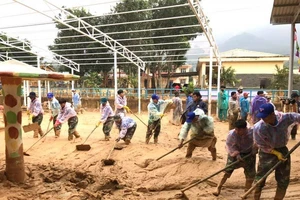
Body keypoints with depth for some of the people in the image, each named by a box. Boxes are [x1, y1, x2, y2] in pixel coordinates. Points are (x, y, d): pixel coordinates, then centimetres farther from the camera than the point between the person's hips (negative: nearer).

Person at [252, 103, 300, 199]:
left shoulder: (284, 118, -24)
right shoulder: (258, 128, -27)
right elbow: (262, 146, -15)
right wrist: (276, 153, -20)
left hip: (282, 150, 3)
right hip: (267, 153, -3)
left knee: (283, 181, 14)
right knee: (260, 179, 3)